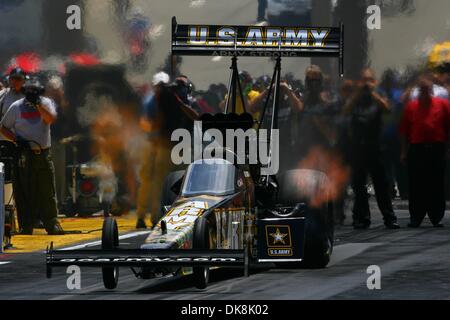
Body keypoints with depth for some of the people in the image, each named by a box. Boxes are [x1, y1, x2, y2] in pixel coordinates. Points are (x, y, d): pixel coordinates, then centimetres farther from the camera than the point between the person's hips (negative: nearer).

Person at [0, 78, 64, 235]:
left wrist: (38, 104, -23)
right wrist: (18, 140, -10)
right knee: (24, 192, -1)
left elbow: (51, 119, -17)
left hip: (43, 154, 1)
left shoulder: (46, 103, 2)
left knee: (48, 192, 3)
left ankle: (52, 225, 11)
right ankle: (25, 227, 5)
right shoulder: (16, 107, 0)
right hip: (24, 155, -1)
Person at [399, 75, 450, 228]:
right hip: (416, 150, 1)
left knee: (437, 186, 2)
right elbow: (405, 131, 9)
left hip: (437, 150, -1)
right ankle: (415, 219, 8)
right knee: (416, 186, 2)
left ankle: (437, 218, 9)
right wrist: (404, 152, 5)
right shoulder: (411, 106, 9)